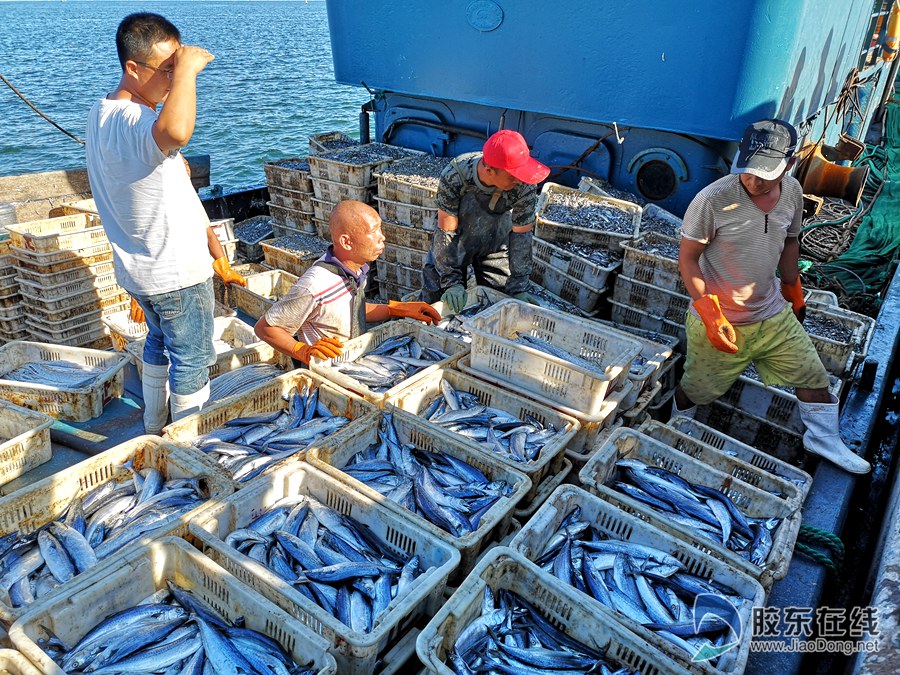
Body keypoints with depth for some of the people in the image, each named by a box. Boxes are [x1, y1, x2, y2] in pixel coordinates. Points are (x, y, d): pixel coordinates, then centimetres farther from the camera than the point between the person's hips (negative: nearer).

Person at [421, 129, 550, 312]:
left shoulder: (524, 185, -30)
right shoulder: (454, 176, -35)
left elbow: (521, 235, -19)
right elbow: (446, 232, -25)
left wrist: (518, 288, -19)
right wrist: (451, 282, -26)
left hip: (496, 245, 1)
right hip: (456, 240, -1)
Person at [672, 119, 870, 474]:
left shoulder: (792, 192, -7)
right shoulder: (712, 200, -26)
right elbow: (687, 258, -18)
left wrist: (793, 291, 21)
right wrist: (710, 313, -23)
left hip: (772, 313, 5)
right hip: (719, 321, -5)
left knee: (813, 374, 14)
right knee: (698, 388, 12)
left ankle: (824, 439, 37)